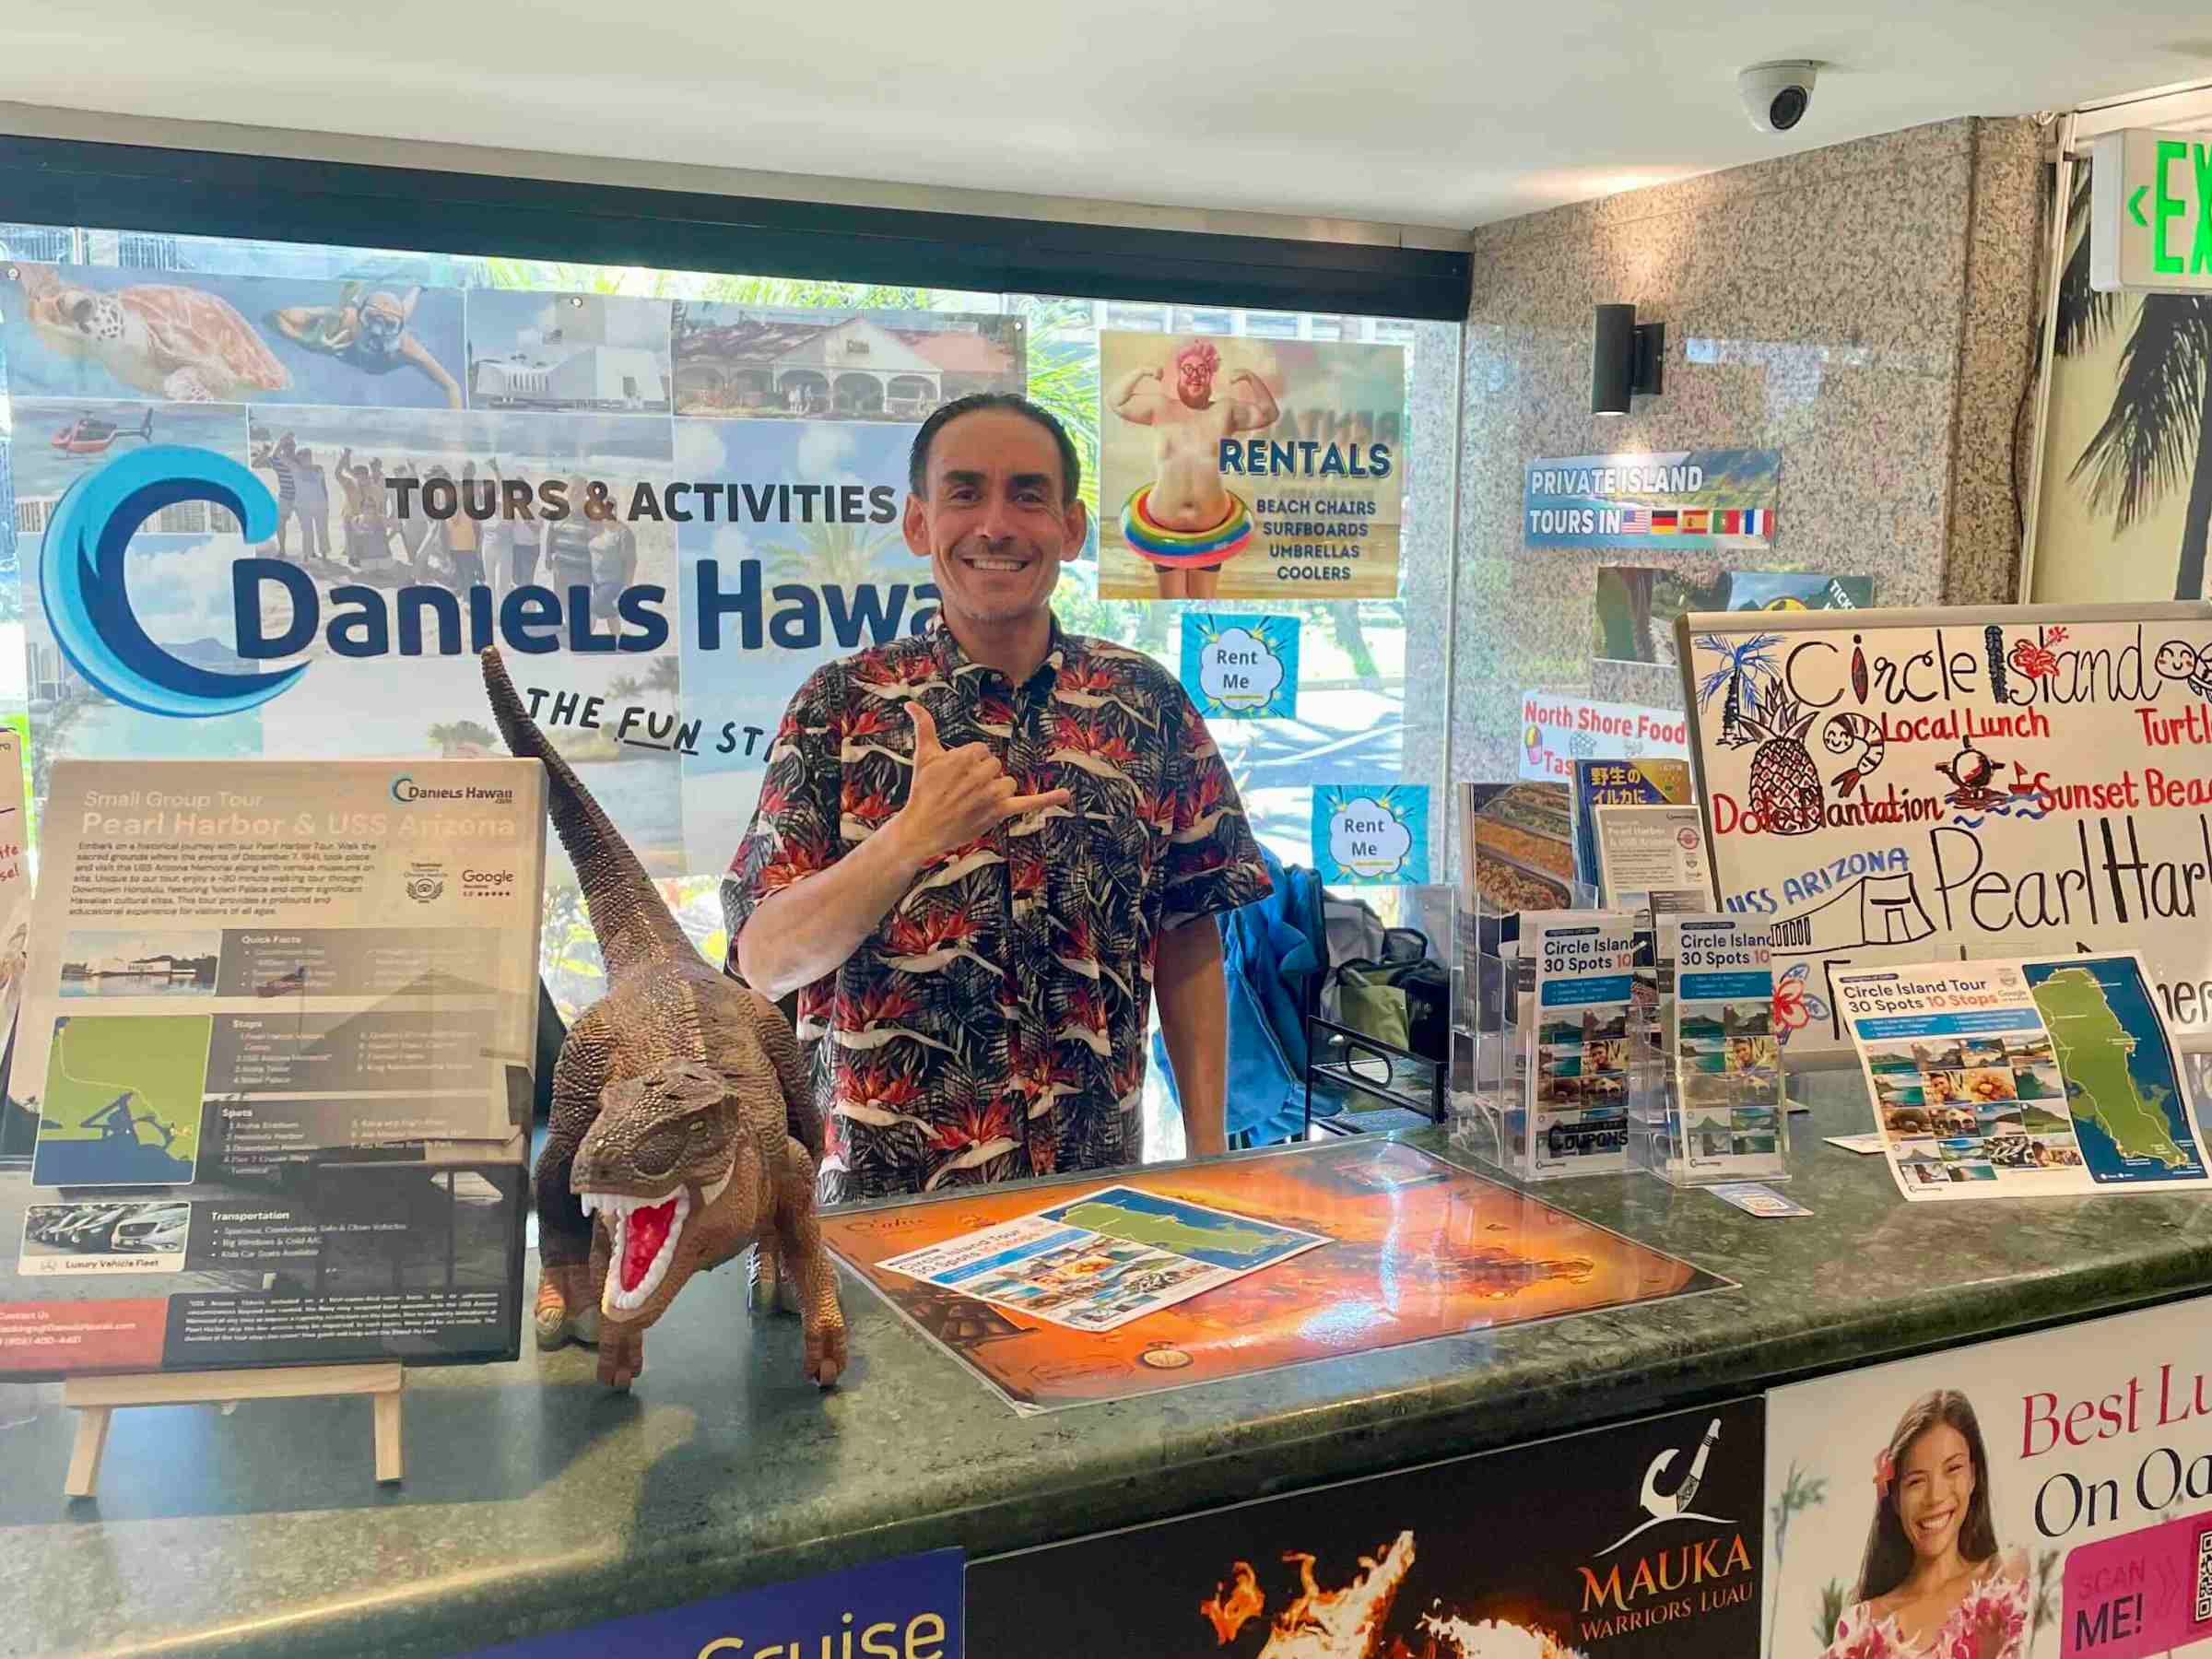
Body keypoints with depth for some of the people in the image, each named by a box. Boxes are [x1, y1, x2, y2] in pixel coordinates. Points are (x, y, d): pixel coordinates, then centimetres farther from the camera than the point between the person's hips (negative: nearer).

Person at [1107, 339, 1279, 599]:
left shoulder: (1226, 411, 0)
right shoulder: (1161, 408, 0)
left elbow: (1269, 414, -5)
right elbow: (1115, 404, -1)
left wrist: (1251, 378, -17)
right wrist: (1139, 373, -13)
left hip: (1211, 527, 0)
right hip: (1164, 525, 0)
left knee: (1204, 599, 13)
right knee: (1170, 599, 12)